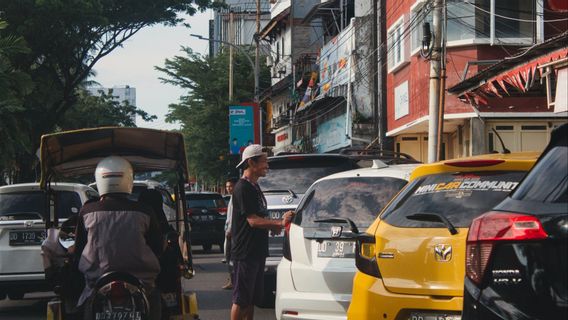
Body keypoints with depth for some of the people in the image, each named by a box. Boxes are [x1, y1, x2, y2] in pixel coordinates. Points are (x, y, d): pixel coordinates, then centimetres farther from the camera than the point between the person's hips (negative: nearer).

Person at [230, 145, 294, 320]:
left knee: (252, 298, 13)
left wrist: (273, 225, 5)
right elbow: (253, 220, -21)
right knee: (240, 299, -6)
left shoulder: (255, 187, 16)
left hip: (257, 251, 10)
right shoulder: (242, 188, -15)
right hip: (244, 252, -10)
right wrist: (279, 223, -20)